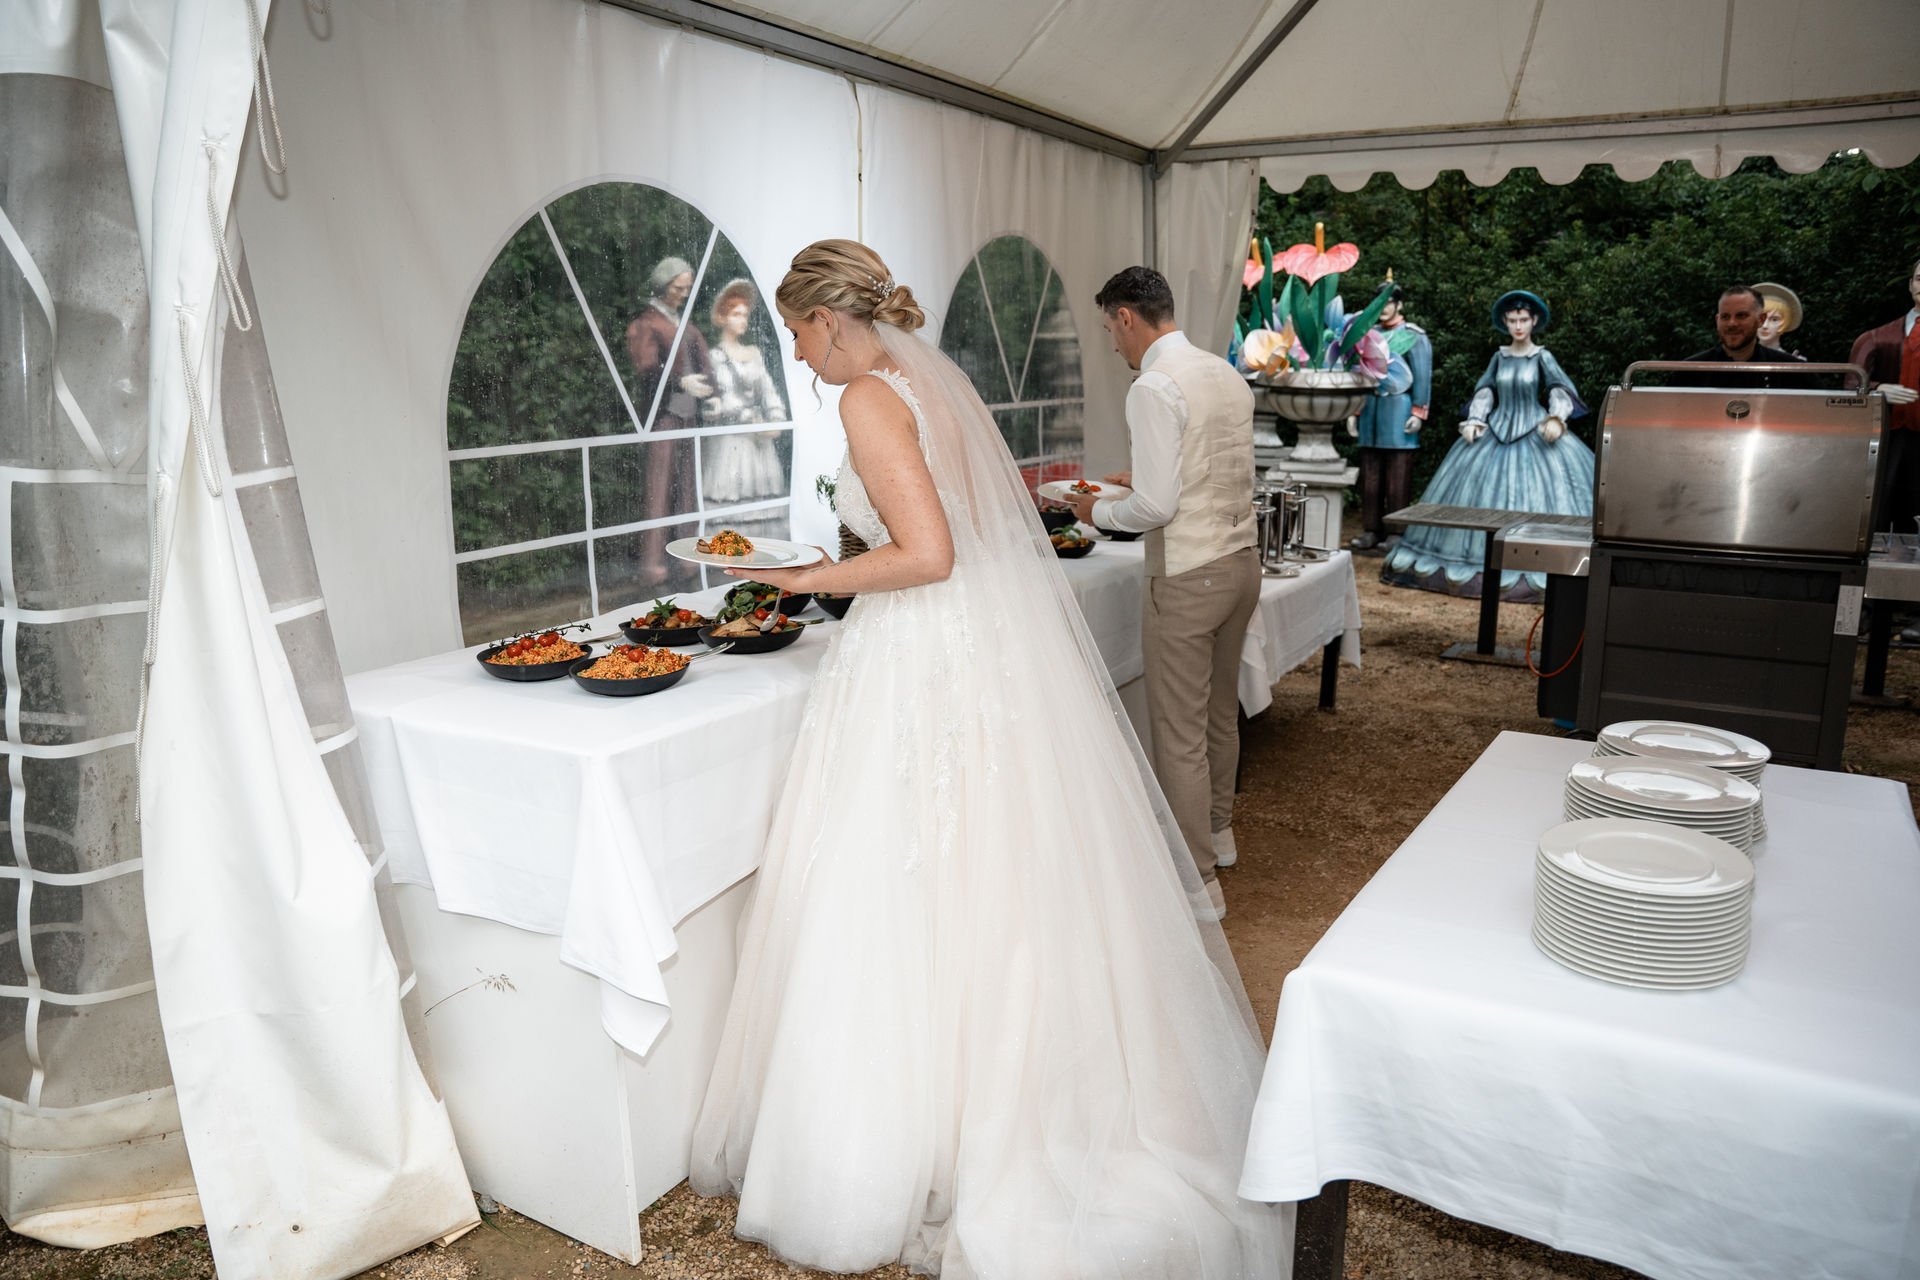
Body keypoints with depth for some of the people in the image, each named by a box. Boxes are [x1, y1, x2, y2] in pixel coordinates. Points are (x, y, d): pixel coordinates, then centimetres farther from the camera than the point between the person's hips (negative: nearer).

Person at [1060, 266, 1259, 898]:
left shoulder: (1154, 388, -17)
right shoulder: (1228, 375, 9)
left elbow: (1157, 506, -21)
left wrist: (1098, 510, -3)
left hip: (1187, 576, -9)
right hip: (1241, 559, 9)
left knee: (1179, 734, 1)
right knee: (1220, 712, 23)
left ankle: (1199, 882, 9)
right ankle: (1217, 832, 41)